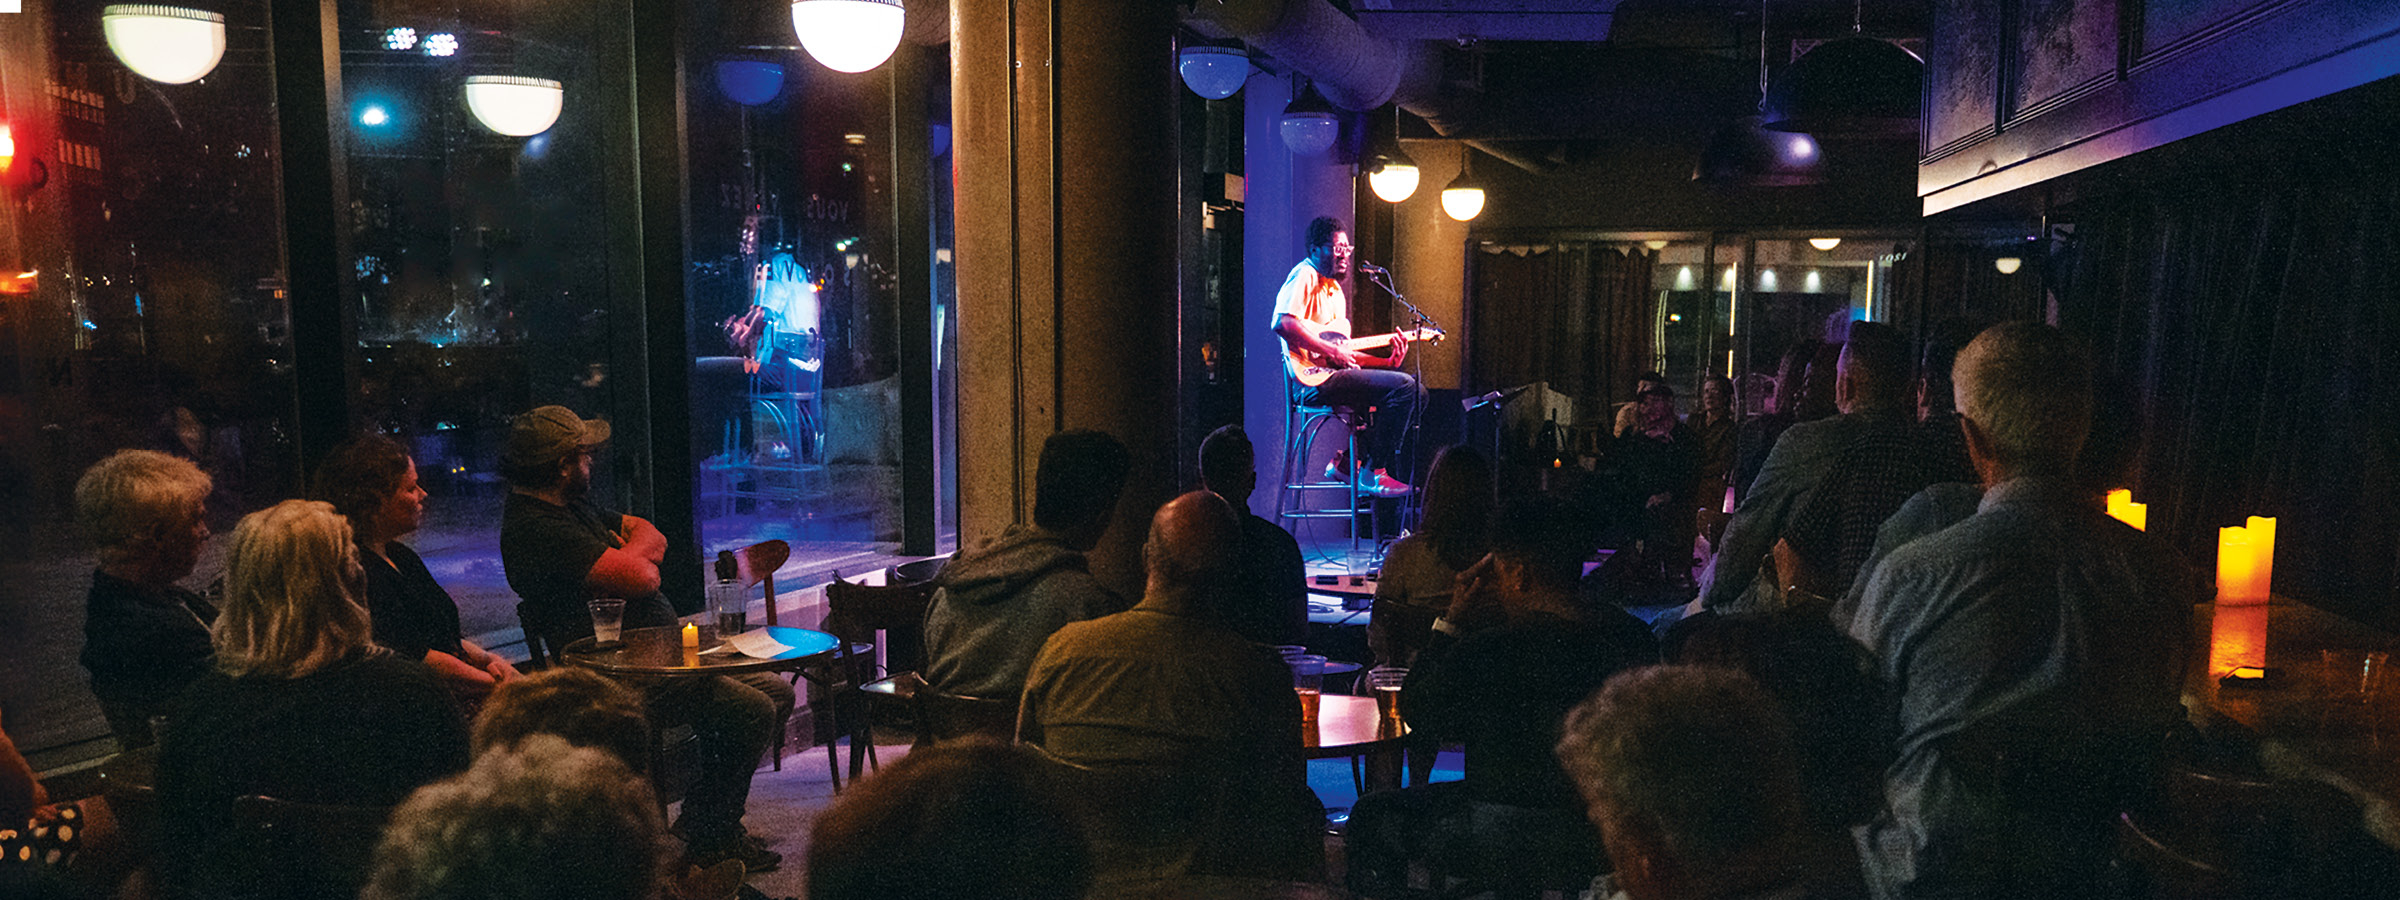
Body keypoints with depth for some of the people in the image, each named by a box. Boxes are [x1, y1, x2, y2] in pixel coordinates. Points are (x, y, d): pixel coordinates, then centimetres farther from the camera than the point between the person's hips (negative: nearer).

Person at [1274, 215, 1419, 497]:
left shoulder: (1335, 289, 25)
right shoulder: (1304, 276, -5)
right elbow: (1284, 324, -23)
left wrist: (1386, 362, 8)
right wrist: (1332, 351, -20)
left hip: (1333, 372, 10)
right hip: (1313, 381, -10)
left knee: (1417, 392, 7)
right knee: (1402, 386, -20)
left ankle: (1354, 462, 7)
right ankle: (1373, 473, -13)